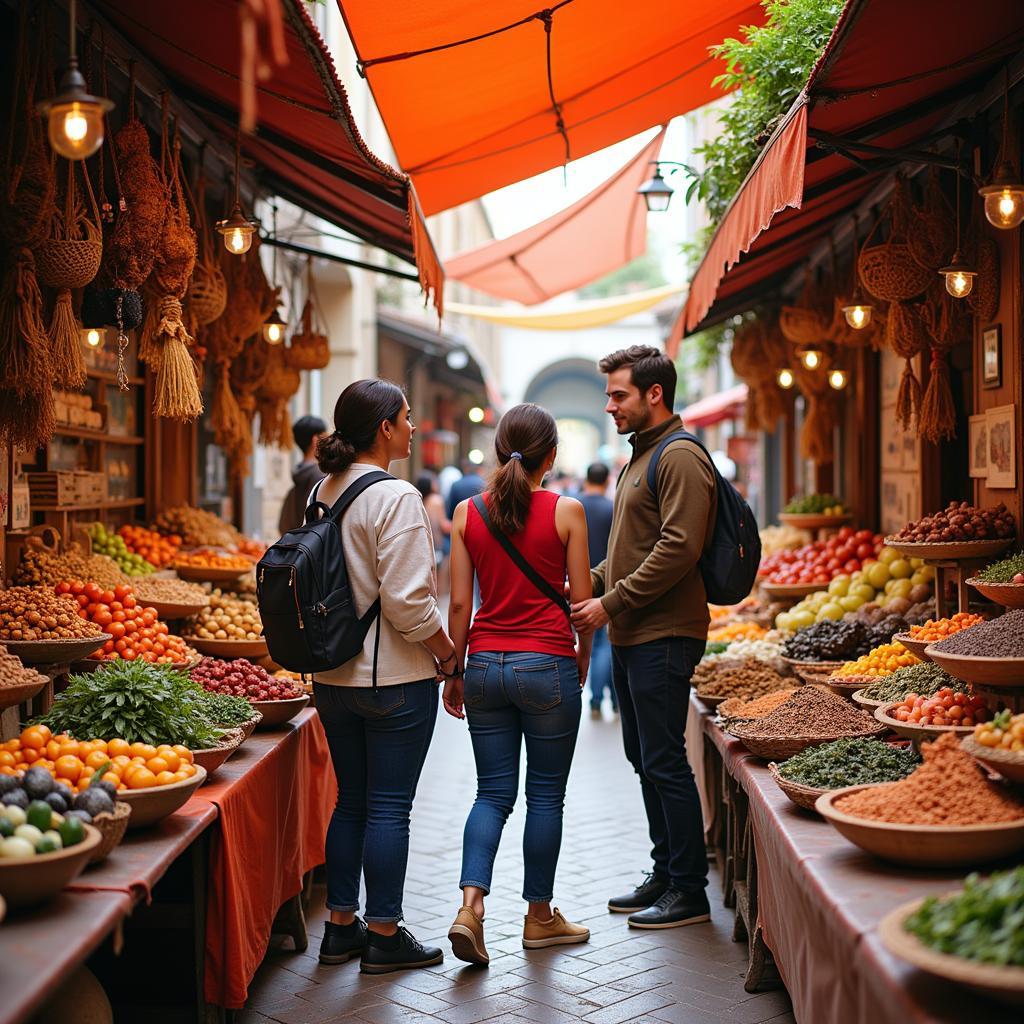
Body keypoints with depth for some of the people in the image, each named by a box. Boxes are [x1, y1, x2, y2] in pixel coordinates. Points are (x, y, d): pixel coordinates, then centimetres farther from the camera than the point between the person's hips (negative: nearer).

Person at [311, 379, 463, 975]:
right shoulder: (395, 497, -17)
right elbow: (408, 601, -21)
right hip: (394, 679, -8)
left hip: (334, 675, 8)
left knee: (351, 801, 17)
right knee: (390, 807, 2)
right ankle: (384, 936, 12)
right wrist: (448, 655, -6)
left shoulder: (323, 493, 8)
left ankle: (341, 925, 25)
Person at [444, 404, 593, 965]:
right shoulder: (565, 511, -6)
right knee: (545, 795, 9)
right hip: (548, 664, -3)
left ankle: (470, 903, -6)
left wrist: (454, 671, 12)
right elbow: (581, 598, -2)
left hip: (486, 664, 3)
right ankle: (539, 917, 19)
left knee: (493, 792, 11)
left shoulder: (468, 512, 1)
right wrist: (583, 657, 14)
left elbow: (459, 603, 2)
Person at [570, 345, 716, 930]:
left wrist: (611, 604, -19)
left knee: (665, 763, -5)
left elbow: (678, 549, -22)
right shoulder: (641, 456, 19)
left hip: (663, 637, -10)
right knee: (646, 761, 15)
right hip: (631, 637, 10)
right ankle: (665, 876, 25)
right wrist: (588, 586, 9)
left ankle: (690, 891, 4)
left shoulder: (680, 458, -13)